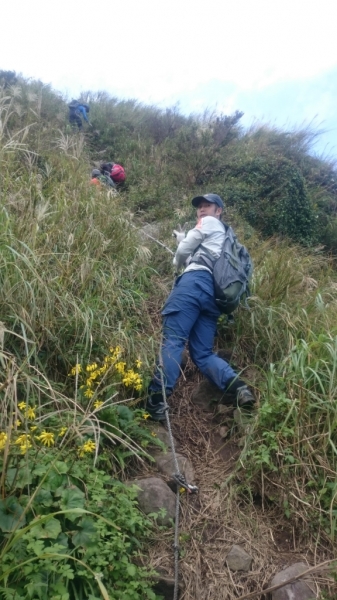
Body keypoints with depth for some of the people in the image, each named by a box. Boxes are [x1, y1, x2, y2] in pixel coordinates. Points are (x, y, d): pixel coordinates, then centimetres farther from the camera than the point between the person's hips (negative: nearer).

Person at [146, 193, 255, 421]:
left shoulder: (209, 222, 15)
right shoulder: (225, 236, 38)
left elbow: (183, 251, 11)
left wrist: (177, 262, 32)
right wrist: (182, 238, 43)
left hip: (195, 281, -8)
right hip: (214, 292, 8)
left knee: (172, 340, -17)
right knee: (203, 353, 2)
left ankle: (157, 400, -26)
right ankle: (236, 386, -20)